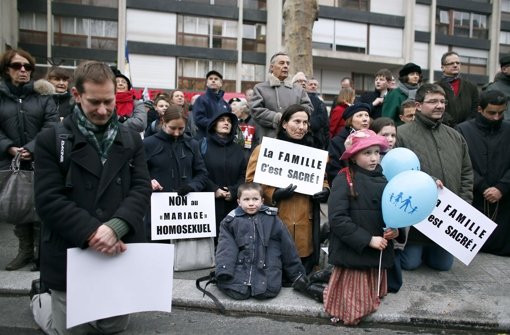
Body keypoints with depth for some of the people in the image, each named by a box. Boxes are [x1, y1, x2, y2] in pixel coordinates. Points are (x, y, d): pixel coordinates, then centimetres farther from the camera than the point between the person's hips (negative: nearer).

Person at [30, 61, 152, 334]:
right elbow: (48, 200, -12)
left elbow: (141, 189, -5)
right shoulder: (51, 140, -5)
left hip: (118, 254, 3)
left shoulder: (131, 140, 4)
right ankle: (40, 299, 44)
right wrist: (92, 233, -24)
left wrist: (114, 227, -22)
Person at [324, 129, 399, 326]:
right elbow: (337, 219, -19)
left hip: (378, 253, 6)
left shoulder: (383, 180, 6)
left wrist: (396, 230, -4)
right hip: (353, 253, -6)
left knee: (372, 299, 19)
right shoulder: (344, 180, -12)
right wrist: (368, 239, -18)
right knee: (354, 309, 5)